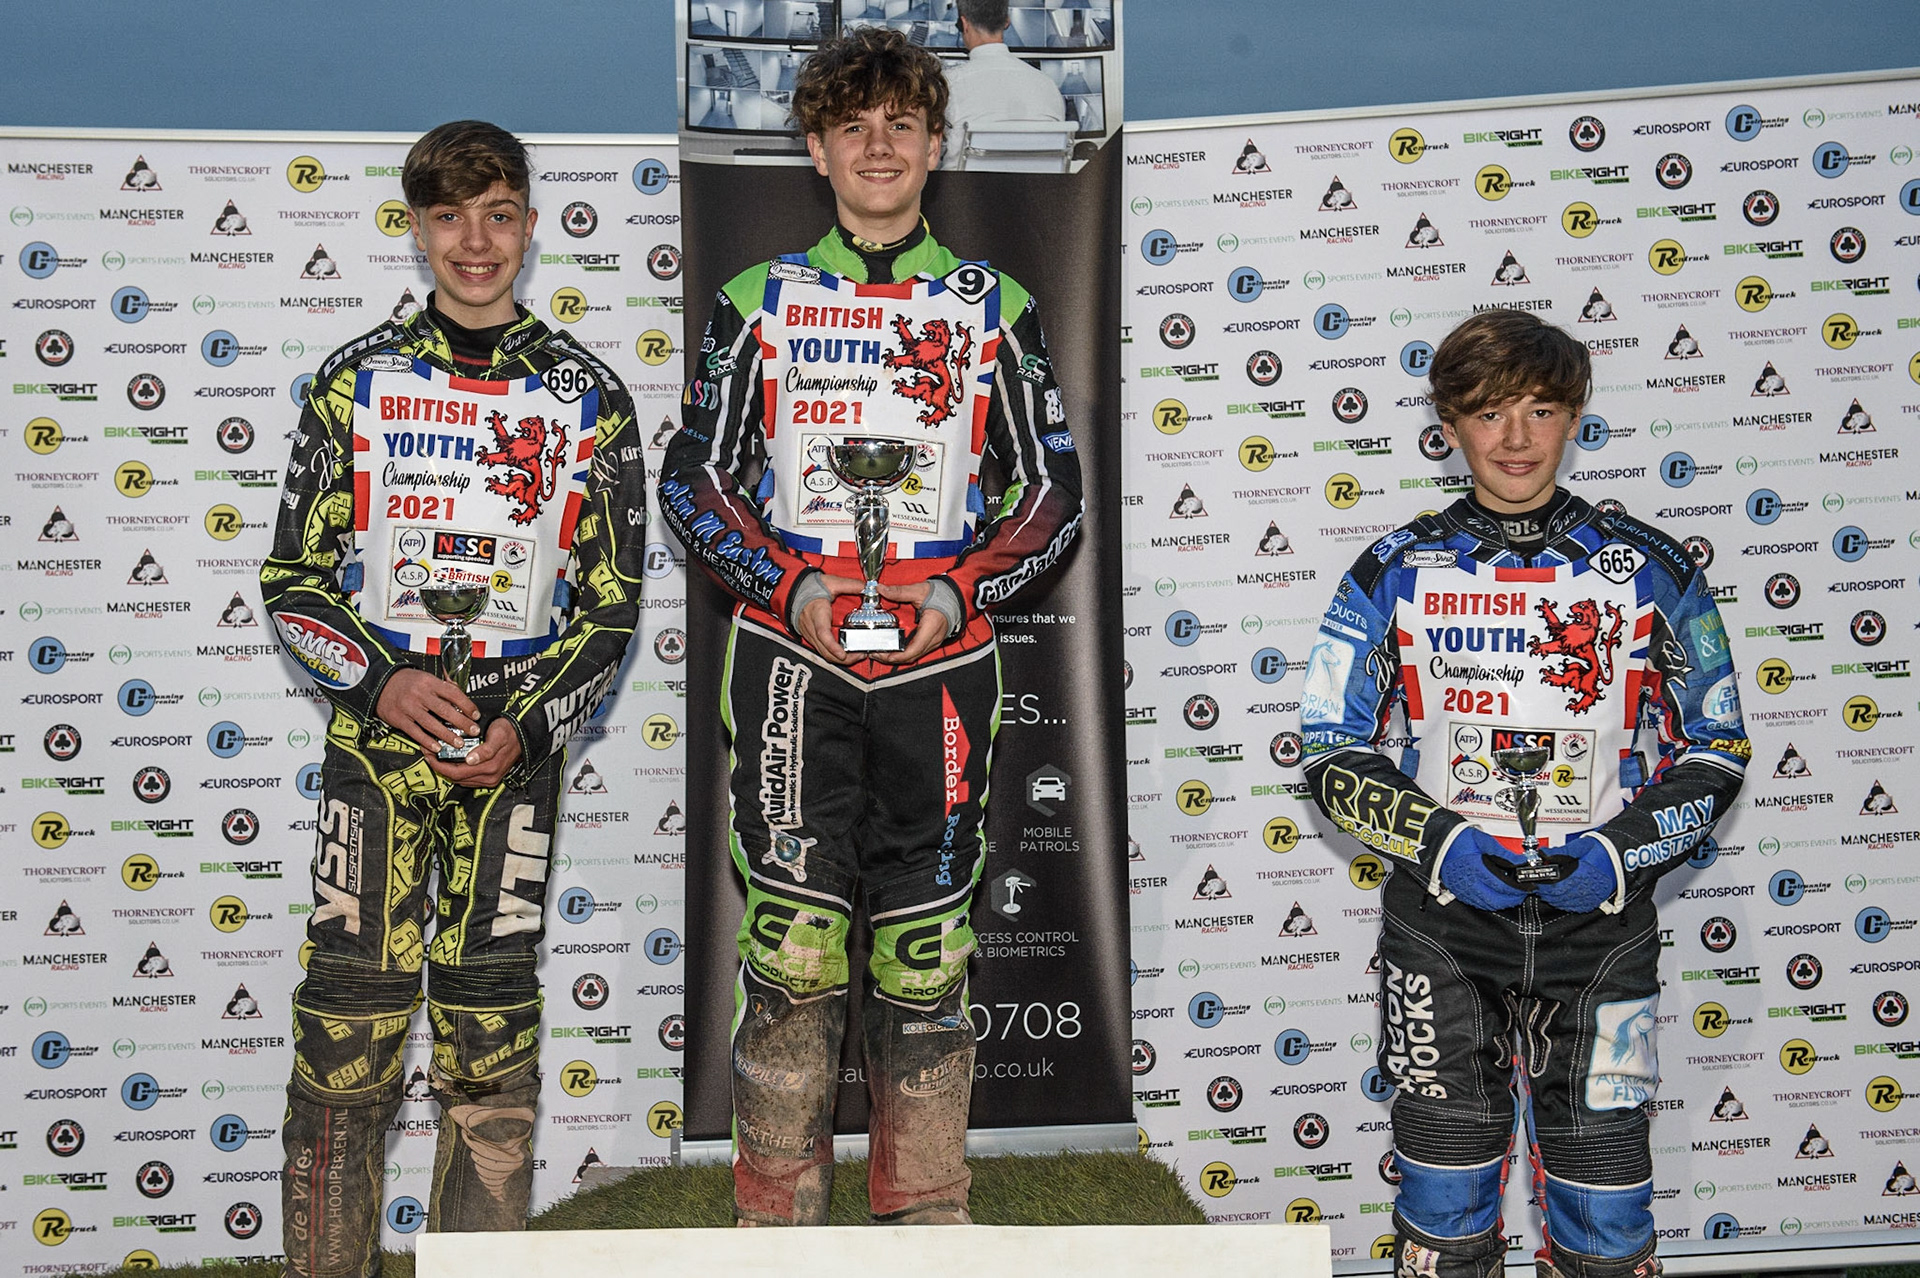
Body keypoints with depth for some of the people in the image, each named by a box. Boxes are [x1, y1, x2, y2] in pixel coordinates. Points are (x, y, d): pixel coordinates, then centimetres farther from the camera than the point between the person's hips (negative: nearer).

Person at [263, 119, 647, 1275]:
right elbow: (294, 577, 6)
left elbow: (612, 603, 5)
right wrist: (383, 683, -11)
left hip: (517, 744, 0)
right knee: (351, 1013, -3)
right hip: (376, 736, 0)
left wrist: (525, 729, -9)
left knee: (491, 1022, 1)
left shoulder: (587, 397, 5)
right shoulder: (355, 382, 5)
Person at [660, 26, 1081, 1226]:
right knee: (792, 944, -4)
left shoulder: (996, 305, 10)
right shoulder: (761, 300, 10)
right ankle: (777, 1216, 6)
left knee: (925, 948, 3)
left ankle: (928, 1216, 13)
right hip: (795, 657, 0)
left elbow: (1055, 490, 9)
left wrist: (961, 590, -8)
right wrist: (790, 587, -8)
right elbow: (693, 478, 8)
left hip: (940, 664, 1)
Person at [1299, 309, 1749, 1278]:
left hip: (1600, 925, 0)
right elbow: (1331, 753, 3)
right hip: (1441, 926, 0)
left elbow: (1717, 751, 6)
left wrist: (1621, 851, -12)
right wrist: (1442, 843, -14)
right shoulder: (1397, 572, 2)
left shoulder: (1648, 569, 2)